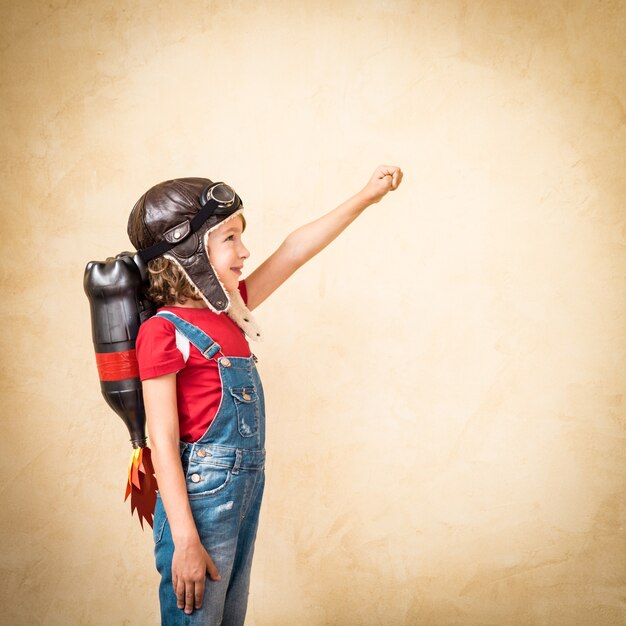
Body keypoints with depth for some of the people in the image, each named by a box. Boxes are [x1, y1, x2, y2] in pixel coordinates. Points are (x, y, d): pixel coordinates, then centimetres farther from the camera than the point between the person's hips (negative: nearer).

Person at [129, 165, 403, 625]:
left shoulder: (229, 311, 8)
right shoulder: (163, 332, -14)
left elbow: (294, 251, 11)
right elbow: (163, 444, -16)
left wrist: (367, 196, 12)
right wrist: (185, 542, -19)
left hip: (248, 491, 8)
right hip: (201, 499, -8)